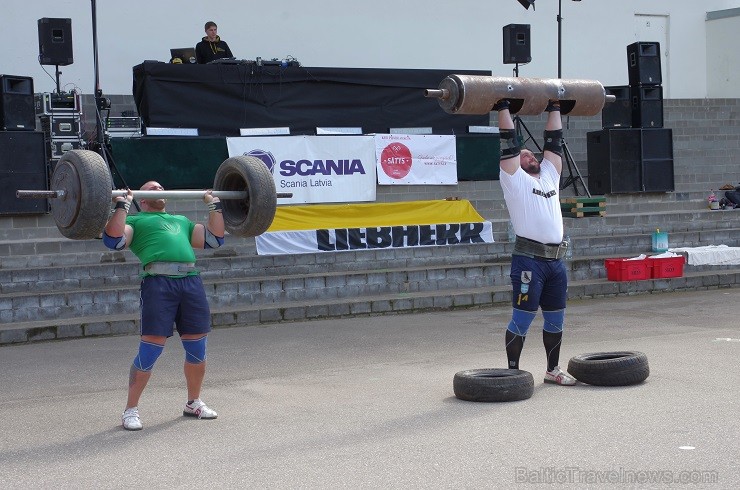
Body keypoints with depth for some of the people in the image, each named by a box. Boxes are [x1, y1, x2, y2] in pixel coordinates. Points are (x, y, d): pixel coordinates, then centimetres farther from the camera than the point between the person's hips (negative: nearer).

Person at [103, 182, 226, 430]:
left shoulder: (181, 220, 32)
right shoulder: (136, 221, 16)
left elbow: (214, 238, 25)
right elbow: (114, 239, -3)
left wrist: (214, 205, 26)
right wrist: (122, 204, -3)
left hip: (191, 281, 5)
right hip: (158, 282, -5)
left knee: (197, 348, 8)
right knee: (150, 350, -7)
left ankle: (194, 403, 26)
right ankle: (131, 410, 3)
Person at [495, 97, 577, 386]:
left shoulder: (549, 176, 19)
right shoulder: (514, 179, 1)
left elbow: (554, 142, 21)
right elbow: (509, 142, -3)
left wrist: (555, 108, 24)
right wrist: (503, 107, -1)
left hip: (556, 259, 7)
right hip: (529, 259, -7)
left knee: (555, 319, 14)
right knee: (522, 319, -3)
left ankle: (553, 369, 26)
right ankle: (513, 372, 5)